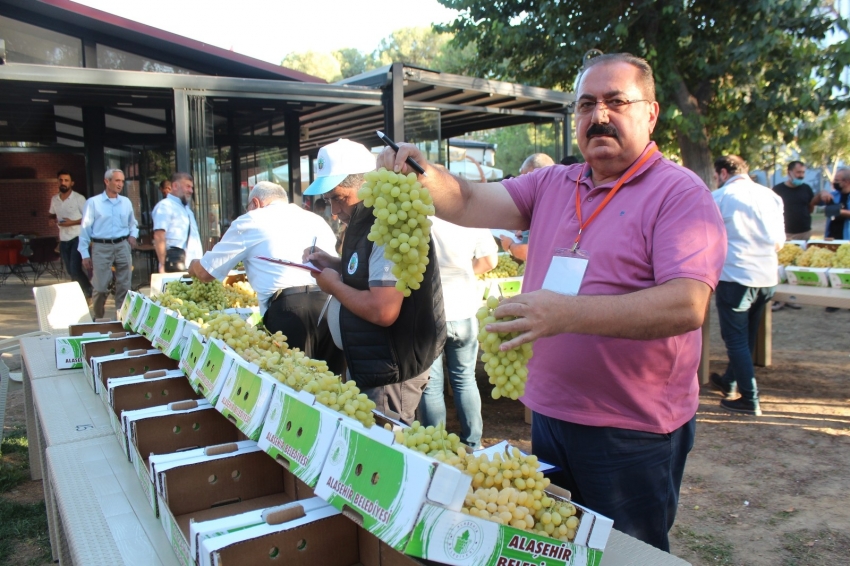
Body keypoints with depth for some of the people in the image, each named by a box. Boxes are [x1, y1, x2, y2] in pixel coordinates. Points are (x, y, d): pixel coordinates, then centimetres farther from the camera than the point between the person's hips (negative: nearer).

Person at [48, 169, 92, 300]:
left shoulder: (79, 198, -8)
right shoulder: (54, 199, 8)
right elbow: (51, 215, 23)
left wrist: (73, 222, -19)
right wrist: (55, 219, 0)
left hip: (78, 237, -6)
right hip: (63, 239, 6)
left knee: (75, 269, -14)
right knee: (70, 271, 10)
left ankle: (89, 293, 1)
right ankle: (81, 293, 23)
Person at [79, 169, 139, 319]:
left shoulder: (126, 202, 10)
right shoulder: (93, 202, -2)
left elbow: (133, 223, 24)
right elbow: (85, 229, -1)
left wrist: (133, 234, 2)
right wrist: (85, 254, -4)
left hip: (123, 246, 4)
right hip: (101, 247, -3)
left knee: (124, 286, 6)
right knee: (100, 286, 0)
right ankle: (98, 318, 15)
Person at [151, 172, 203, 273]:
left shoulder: (186, 207, 24)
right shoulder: (165, 206, -4)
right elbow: (159, 237, -15)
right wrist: (162, 266, -21)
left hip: (193, 264, 9)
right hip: (176, 264, -9)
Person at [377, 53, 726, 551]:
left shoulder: (680, 193, -11)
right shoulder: (552, 185, 8)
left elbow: (687, 305, -24)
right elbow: (467, 204, 3)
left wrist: (568, 313, -34)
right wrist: (421, 173, -19)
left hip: (633, 434, -6)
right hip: (551, 414, 6)